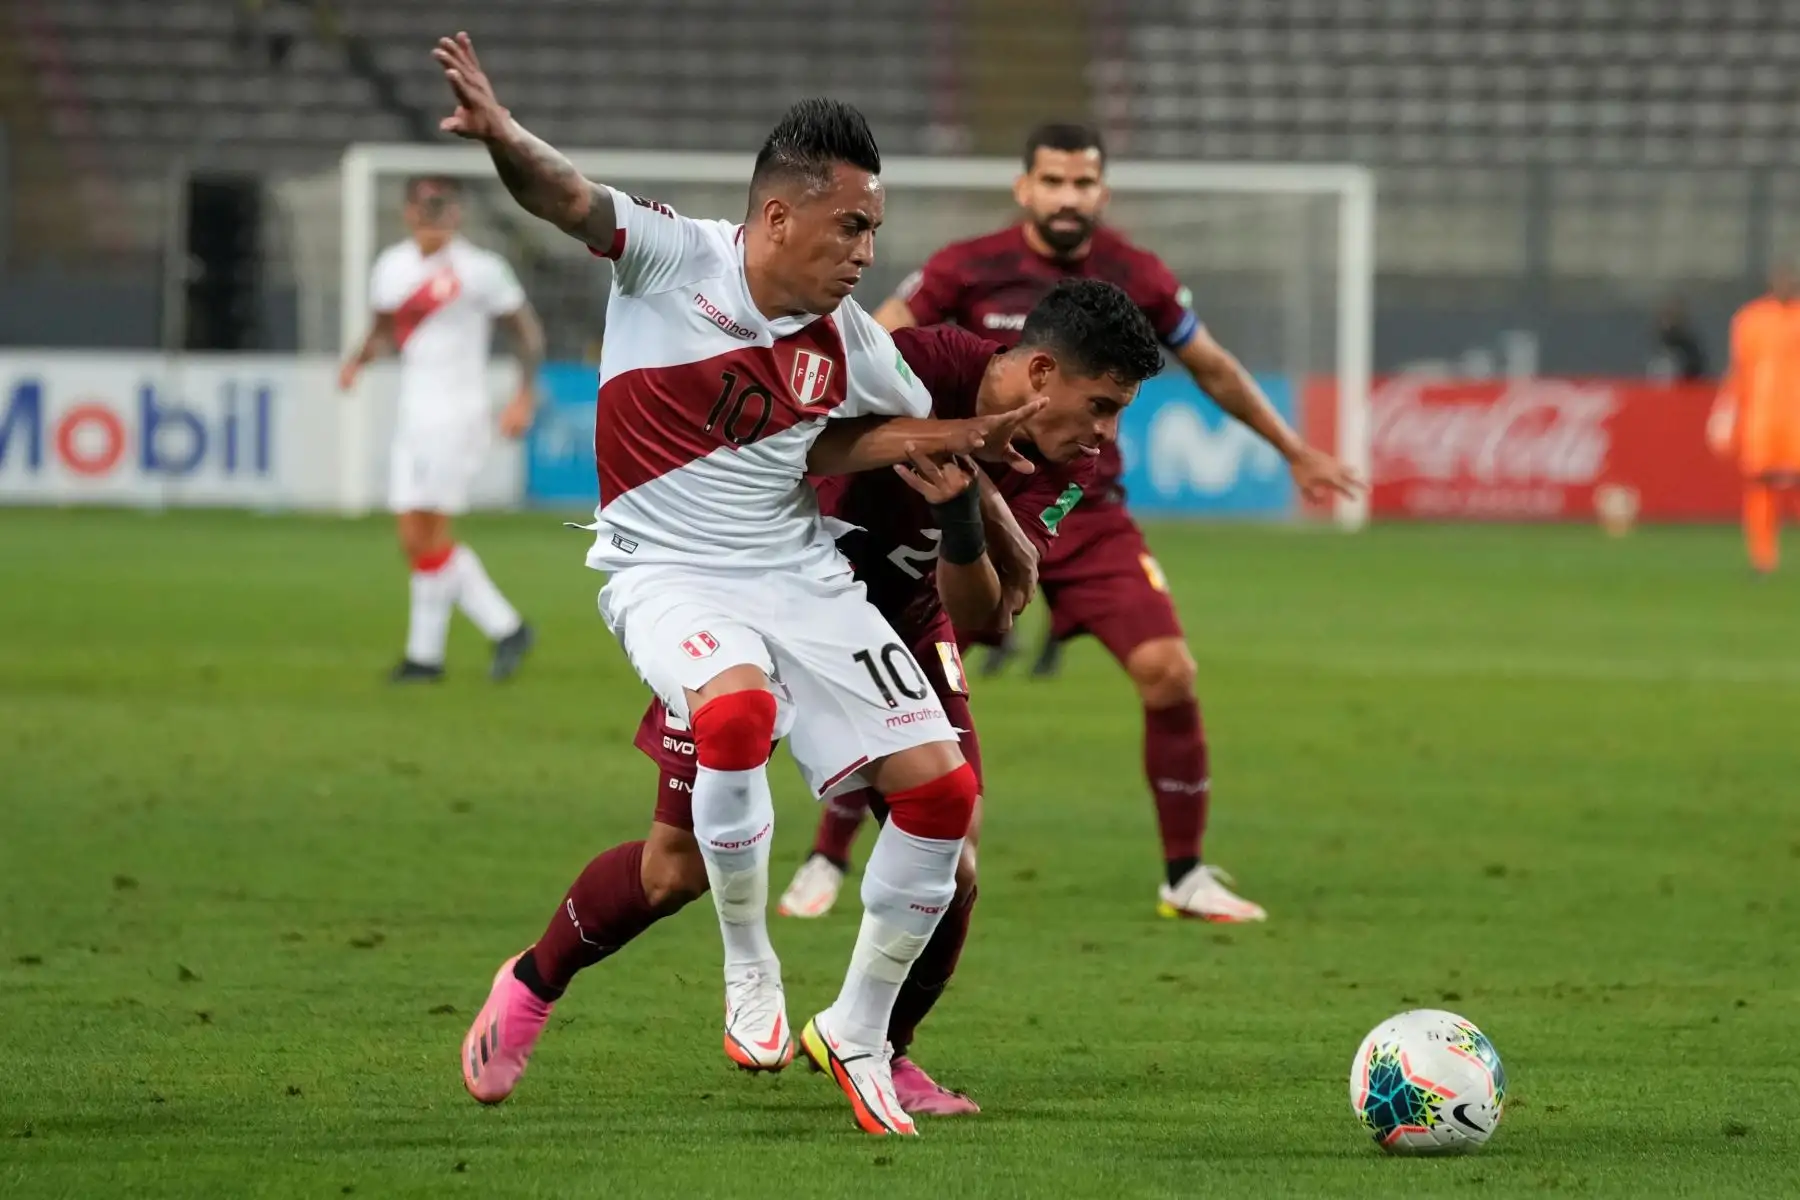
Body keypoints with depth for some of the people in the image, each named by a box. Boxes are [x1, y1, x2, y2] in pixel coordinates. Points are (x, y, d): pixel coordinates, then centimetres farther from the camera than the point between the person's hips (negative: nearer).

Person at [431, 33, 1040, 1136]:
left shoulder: (850, 346, 1)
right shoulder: (671, 257, -12)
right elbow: (570, 200, -28)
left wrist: (959, 438, 1)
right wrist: (501, 137, -49)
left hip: (798, 571, 5)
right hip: (667, 574, -5)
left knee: (941, 786, -5)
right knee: (737, 708, -38)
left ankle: (859, 1033, 13)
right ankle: (751, 978, -17)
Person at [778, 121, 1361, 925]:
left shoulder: (1137, 279, -2)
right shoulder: (968, 270, -10)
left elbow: (1216, 371, 13)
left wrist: (1294, 451, 22)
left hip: (1091, 518, 2)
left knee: (1167, 671, -12)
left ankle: (1185, 877, 3)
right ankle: (825, 863, 9)